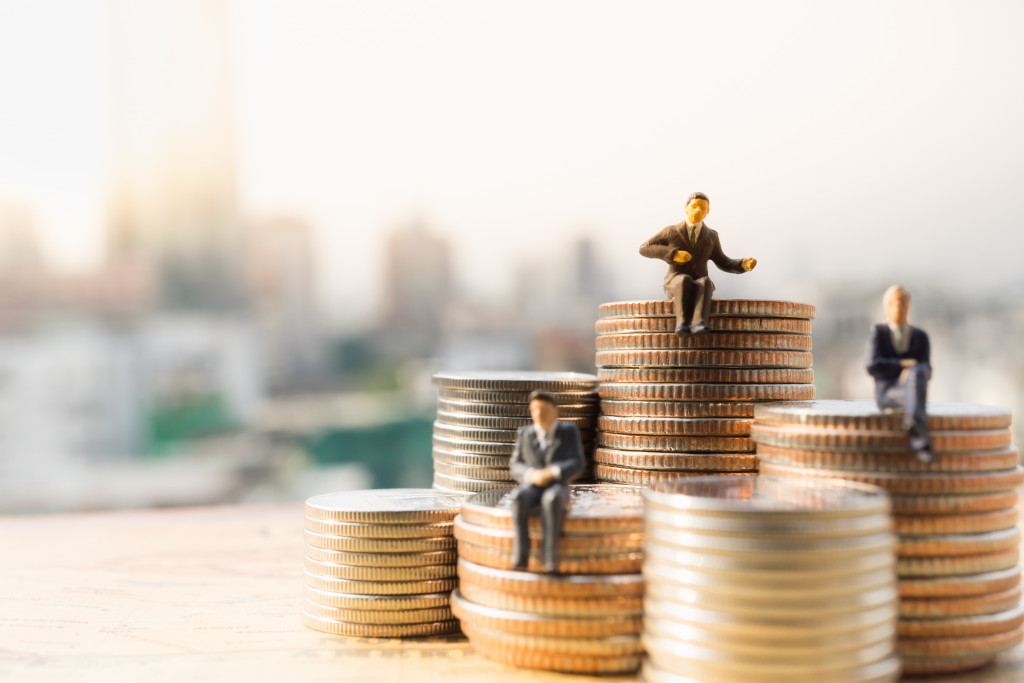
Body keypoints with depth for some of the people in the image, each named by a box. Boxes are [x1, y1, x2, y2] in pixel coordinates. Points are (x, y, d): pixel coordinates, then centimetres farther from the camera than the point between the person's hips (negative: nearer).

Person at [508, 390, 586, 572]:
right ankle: (521, 555, -35)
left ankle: (550, 556, -36)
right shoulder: (524, 434, 10)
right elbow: (516, 467, 7)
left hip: (557, 489, -2)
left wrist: (551, 473, -21)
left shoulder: (569, 431, 3)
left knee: (551, 499, -38)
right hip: (531, 489, 2)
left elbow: (576, 464, -5)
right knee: (519, 498, -34)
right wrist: (531, 475, -15)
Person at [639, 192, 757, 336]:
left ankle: (698, 324, -57)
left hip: (699, 284, 1)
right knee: (685, 280, -38)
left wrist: (744, 264, -3)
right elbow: (644, 249, -1)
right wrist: (673, 254, -15)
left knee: (704, 283, -36)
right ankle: (683, 324, -51)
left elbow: (723, 263, 17)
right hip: (675, 284, -1)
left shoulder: (711, 236, 12)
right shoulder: (671, 231, 5)